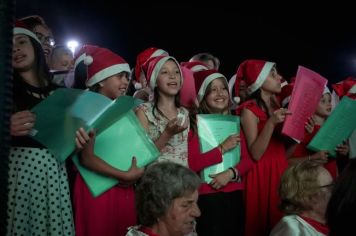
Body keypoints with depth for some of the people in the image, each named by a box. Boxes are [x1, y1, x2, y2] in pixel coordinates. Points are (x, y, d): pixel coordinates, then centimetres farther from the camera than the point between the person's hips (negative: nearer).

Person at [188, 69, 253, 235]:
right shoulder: (195, 123, -8)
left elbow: (247, 159, 5)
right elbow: (191, 164, -16)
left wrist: (231, 173, -12)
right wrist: (222, 148, -17)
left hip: (235, 194, 6)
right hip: (207, 196, -6)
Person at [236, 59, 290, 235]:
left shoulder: (276, 107, 13)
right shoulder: (250, 109, -10)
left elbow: (282, 149, 13)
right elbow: (255, 154, -17)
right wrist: (271, 123, -26)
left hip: (280, 171, 7)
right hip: (262, 174, -7)